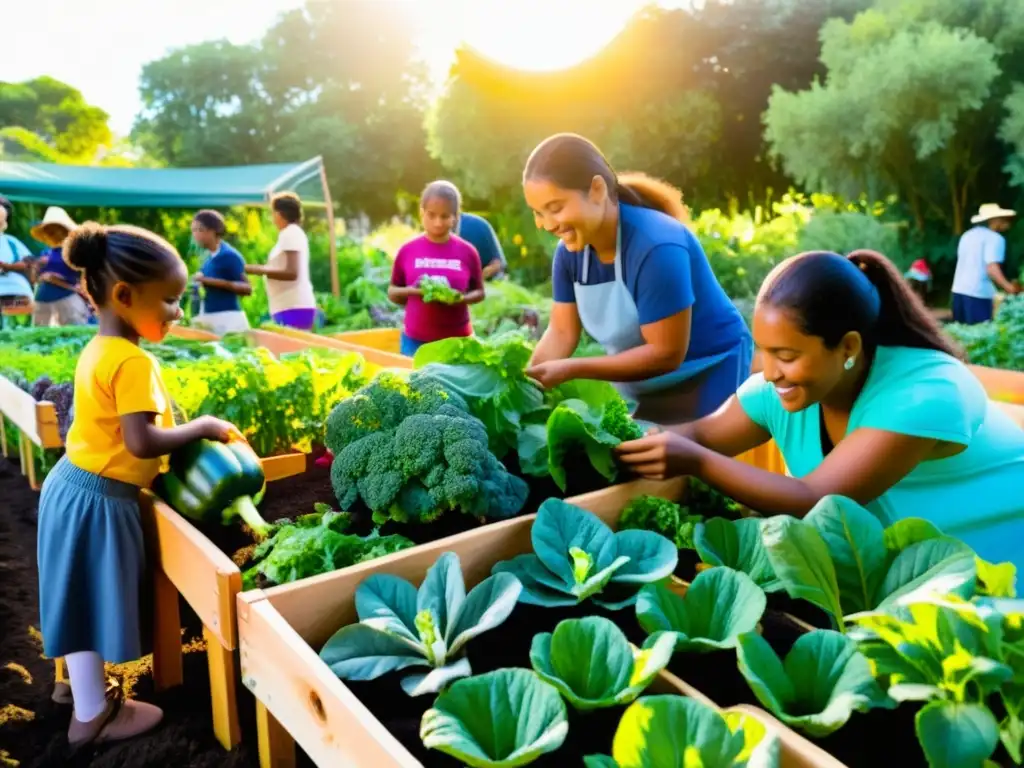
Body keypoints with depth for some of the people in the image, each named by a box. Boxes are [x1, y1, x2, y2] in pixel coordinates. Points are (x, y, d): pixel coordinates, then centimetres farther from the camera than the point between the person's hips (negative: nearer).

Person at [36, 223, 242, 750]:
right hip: (99, 499, -9)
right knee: (92, 600, 6)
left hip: (76, 485, 9)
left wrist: (192, 429, 6)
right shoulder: (134, 362, -24)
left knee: (83, 598, 23)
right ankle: (92, 716, 22)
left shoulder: (99, 349, 6)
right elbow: (142, 443, -29)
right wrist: (204, 427, -17)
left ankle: (79, 680, 43)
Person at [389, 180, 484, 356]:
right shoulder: (408, 250, -1)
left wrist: (462, 298, -15)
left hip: (458, 340, 0)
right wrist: (411, 291, -14)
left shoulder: (467, 252, -2)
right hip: (415, 340, 0)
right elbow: (392, 292, 7)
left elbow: (479, 292, 7)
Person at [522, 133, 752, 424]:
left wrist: (571, 370, -34)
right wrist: (524, 379, -24)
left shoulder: (657, 247, -30)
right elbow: (561, 333, -5)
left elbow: (666, 354, -29)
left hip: (709, 378, -6)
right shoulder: (569, 251, -8)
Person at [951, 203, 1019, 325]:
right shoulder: (995, 238, -8)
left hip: (959, 290, 8)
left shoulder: (968, 235, 16)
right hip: (978, 293, -8)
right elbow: (992, 268, -20)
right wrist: (1009, 287, -29)